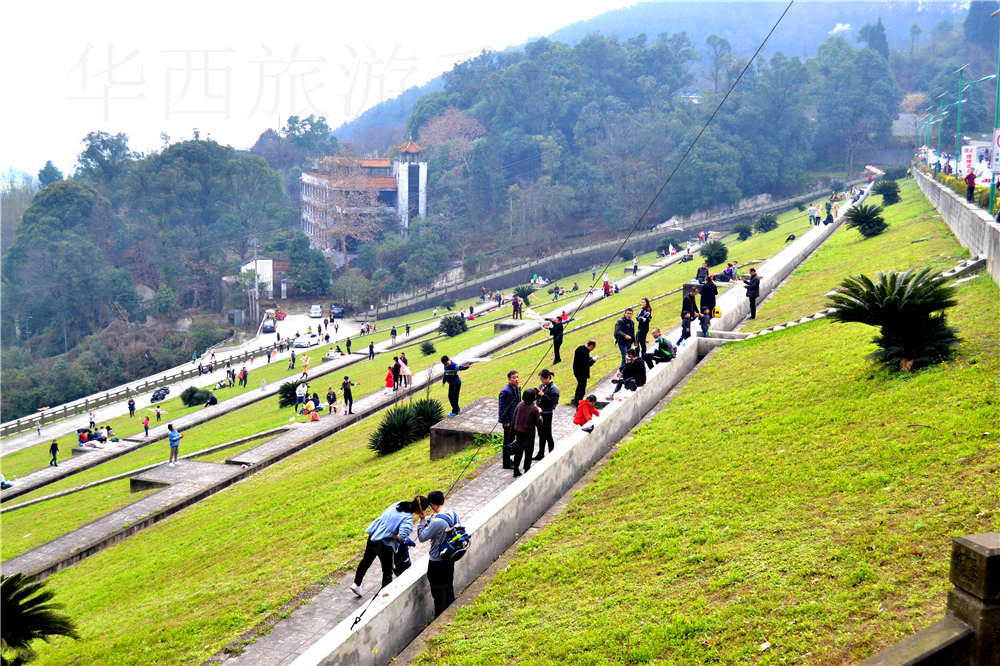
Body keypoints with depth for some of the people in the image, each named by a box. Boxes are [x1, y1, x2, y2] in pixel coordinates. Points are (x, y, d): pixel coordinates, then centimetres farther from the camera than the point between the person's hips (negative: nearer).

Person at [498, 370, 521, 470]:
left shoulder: (517, 388, 5)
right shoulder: (505, 391, -23)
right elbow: (502, 408, -22)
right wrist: (505, 422, -20)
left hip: (515, 419, 8)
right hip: (509, 420, -8)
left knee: (511, 439, 19)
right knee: (508, 441, 2)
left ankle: (507, 458, 34)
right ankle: (506, 463, 13)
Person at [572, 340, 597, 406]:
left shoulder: (580, 348, 0)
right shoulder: (585, 353, -29)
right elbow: (586, 365, -27)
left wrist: (589, 358, 6)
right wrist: (593, 360, -14)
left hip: (576, 371, 10)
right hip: (582, 373, -10)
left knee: (579, 385, 26)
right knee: (582, 387, 6)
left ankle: (576, 400, 38)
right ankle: (579, 402, 15)